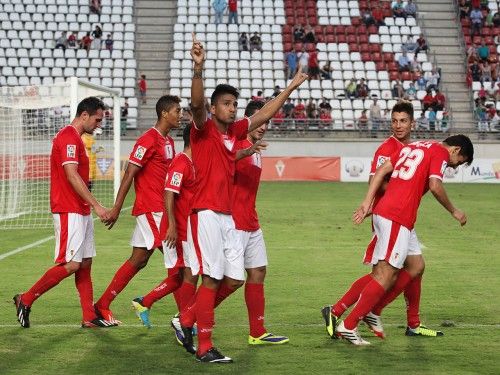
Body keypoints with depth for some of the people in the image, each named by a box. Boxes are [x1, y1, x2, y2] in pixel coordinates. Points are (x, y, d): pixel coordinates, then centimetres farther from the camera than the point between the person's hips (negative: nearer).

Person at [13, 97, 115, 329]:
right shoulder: (69, 137, -14)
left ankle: (89, 318, 9)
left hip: (81, 211, 10)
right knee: (71, 264, -10)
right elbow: (72, 176, -23)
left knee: (85, 264, 8)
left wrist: (91, 206, 19)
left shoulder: (75, 138, 18)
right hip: (69, 211, -10)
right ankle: (26, 300, 0)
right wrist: (96, 205, -25)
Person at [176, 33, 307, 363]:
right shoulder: (204, 129, -5)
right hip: (206, 214, -8)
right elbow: (196, 103, -25)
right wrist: (199, 68, -40)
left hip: (227, 216, 8)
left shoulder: (236, 131, 14)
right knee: (212, 279, -9)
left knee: (235, 278, 7)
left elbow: (266, 114, 26)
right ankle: (204, 348, -3)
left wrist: (292, 87, 30)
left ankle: (188, 320, 21)